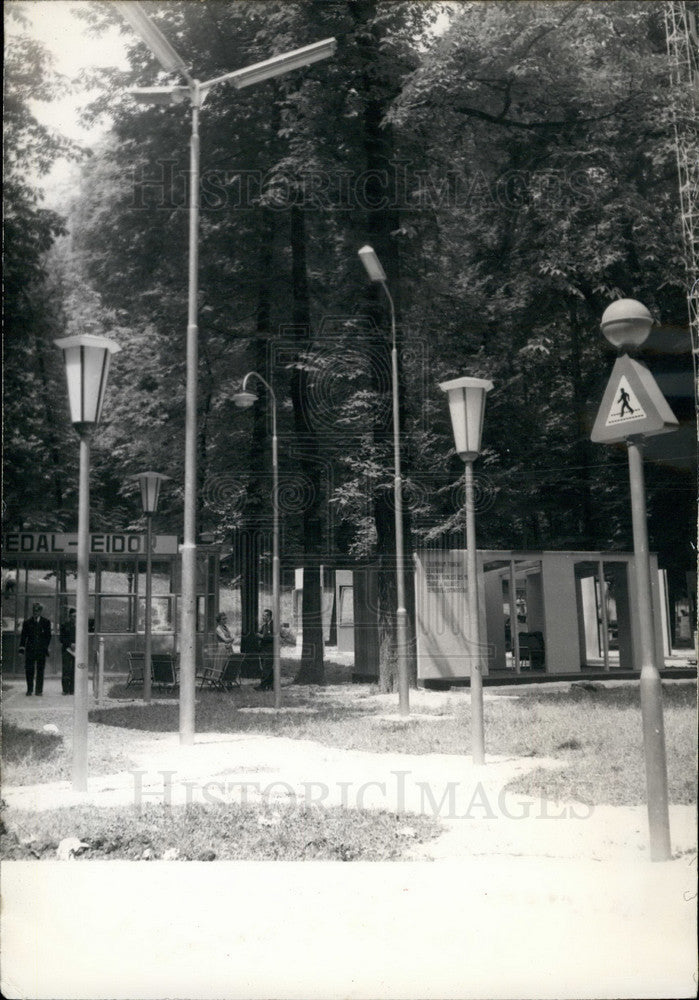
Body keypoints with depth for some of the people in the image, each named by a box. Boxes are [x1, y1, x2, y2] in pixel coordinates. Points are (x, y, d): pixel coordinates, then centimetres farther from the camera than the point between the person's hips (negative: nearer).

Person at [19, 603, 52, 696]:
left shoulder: (46, 622, 5)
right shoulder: (27, 622, 7)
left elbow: (48, 636, 5)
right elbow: (23, 636, 5)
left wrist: (46, 647, -3)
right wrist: (21, 647, -6)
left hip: (41, 650, -1)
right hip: (30, 650, 1)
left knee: (40, 670, 2)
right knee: (28, 670, 1)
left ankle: (39, 690, 9)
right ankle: (29, 689, 13)